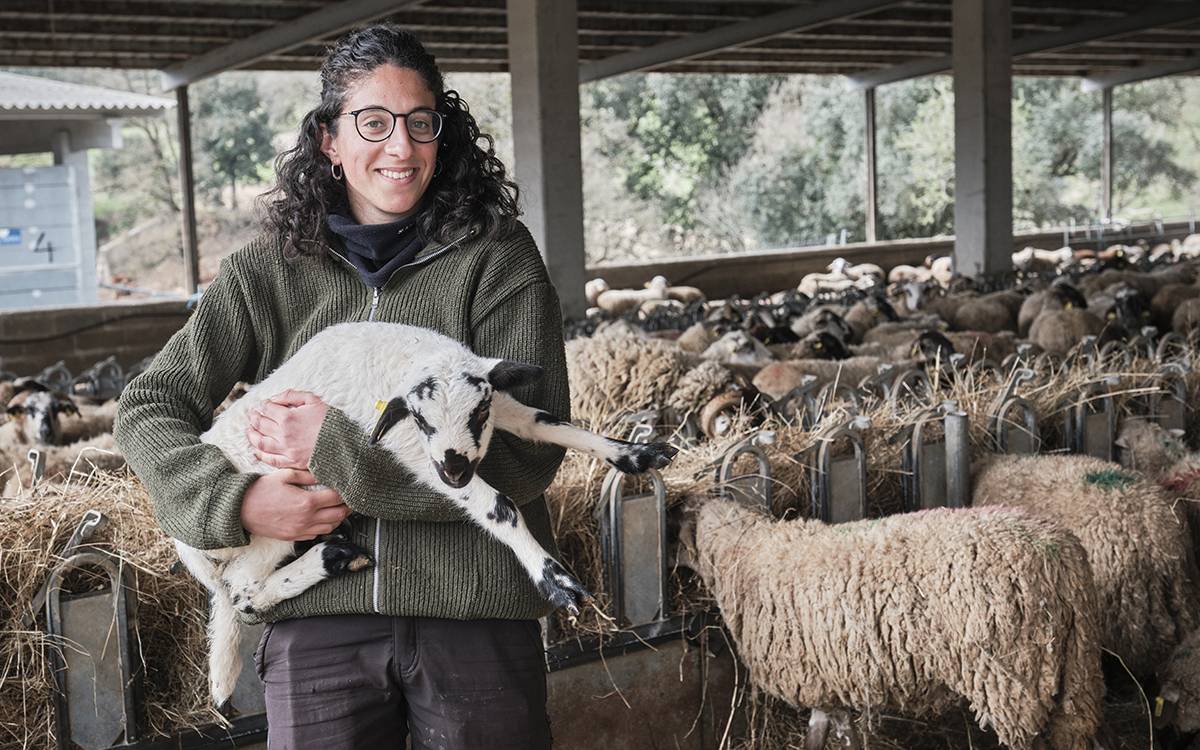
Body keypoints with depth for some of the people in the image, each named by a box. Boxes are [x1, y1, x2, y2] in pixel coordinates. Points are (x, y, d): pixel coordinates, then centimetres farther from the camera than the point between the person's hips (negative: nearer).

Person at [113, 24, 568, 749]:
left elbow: (530, 450, -11)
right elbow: (147, 409, 6)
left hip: (475, 610, -1)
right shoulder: (269, 271, 5)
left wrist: (340, 447, -17)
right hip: (317, 614, 1)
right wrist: (238, 498, -14)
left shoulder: (498, 256, -3)